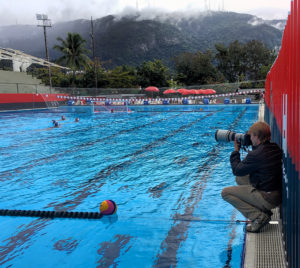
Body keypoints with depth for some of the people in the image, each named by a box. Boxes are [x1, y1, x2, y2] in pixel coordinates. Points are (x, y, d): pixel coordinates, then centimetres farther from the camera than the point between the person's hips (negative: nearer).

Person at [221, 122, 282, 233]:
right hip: (278, 193, 9)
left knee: (226, 192, -4)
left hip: (267, 198, -9)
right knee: (240, 178, 22)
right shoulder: (275, 148, 1)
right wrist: (254, 146, 11)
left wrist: (236, 150, 1)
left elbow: (237, 170, -10)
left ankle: (259, 216, -8)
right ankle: (263, 211, 16)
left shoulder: (256, 155, -24)